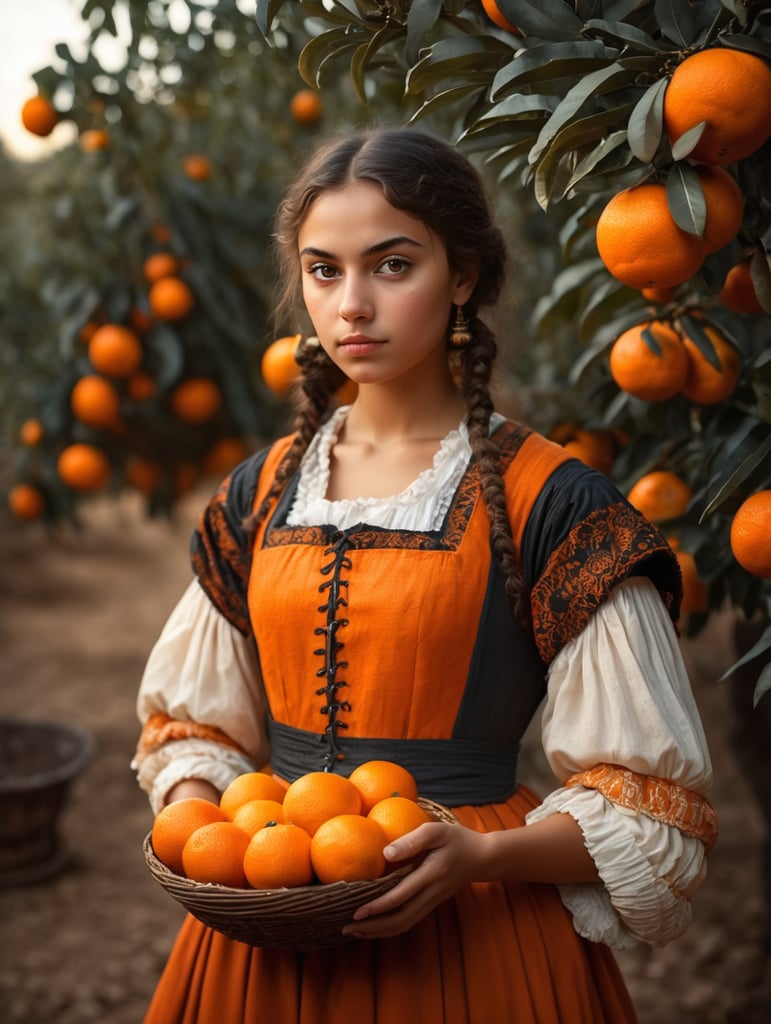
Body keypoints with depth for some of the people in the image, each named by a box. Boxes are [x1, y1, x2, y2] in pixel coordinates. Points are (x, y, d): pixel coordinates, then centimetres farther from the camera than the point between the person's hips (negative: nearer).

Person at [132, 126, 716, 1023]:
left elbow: (649, 797, -9)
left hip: (473, 938, -4)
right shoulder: (260, 493, 4)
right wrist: (195, 808, -7)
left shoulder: (548, 504, -10)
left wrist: (482, 857, -23)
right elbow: (194, 723, 14)